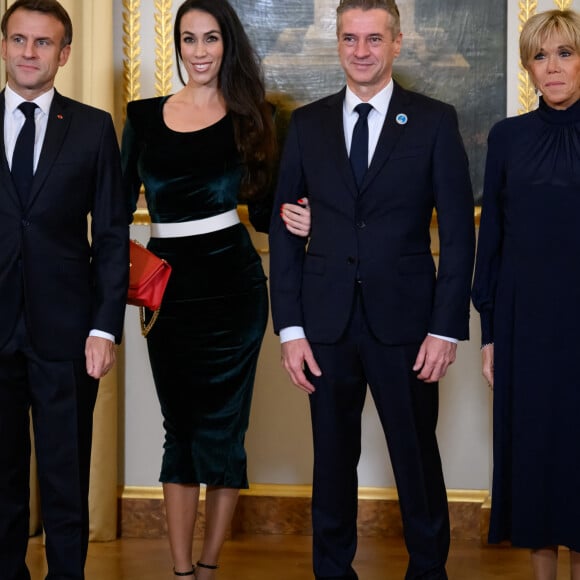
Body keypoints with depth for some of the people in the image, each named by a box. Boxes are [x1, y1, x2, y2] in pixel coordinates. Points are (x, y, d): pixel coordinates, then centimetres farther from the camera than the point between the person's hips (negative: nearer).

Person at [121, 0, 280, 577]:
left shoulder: (247, 118, 3)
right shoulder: (144, 116, 7)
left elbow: (261, 210, 4)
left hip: (231, 287, -2)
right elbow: (120, 204, 7)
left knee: (222, 426, 3)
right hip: (167, 288, 2)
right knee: (180, 426, 8)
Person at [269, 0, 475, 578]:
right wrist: (290, 328, 0)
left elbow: (458, 232, -2)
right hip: (327, 323, 2)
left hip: (404, 321, -2)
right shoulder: (307, 124, 7)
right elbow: (284, 231, 7)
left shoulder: (434, 121, 0)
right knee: (333, 459, 11)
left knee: (418, 458, 6)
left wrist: (446, 328, -8)